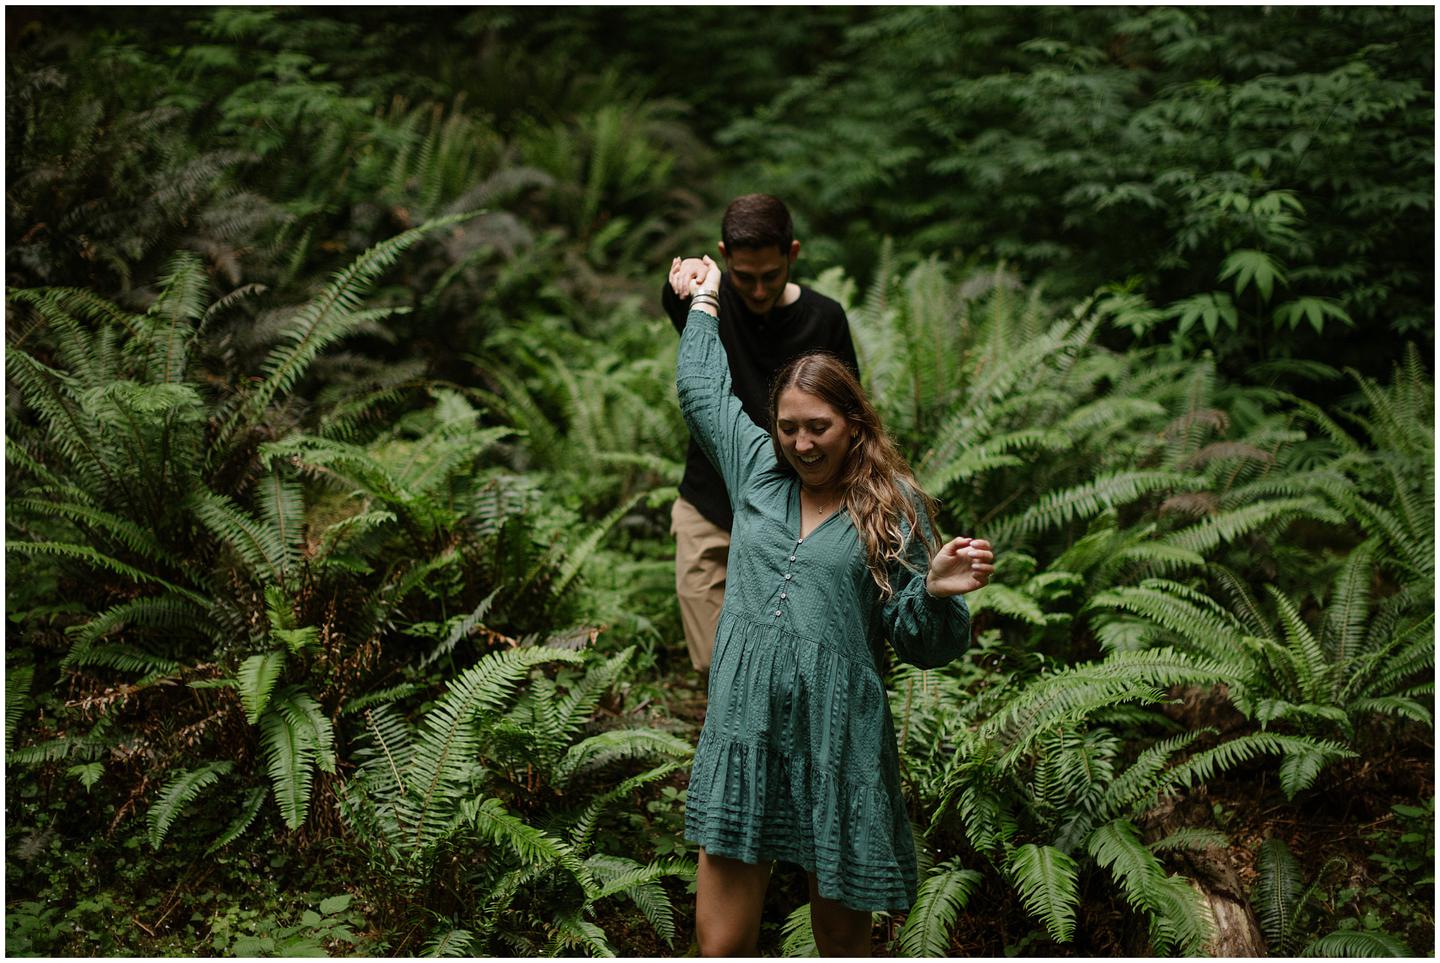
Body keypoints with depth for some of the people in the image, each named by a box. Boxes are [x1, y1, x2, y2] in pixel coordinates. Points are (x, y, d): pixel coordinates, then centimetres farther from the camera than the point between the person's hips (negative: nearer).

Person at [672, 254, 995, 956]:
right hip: (742, 733, 3)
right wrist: (704, 299, 39)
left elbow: (925, 647, -1)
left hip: (838, 740, -3)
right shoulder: (757, 467, 10)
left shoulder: (893, 508, 0)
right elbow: (699, 382, 28)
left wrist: (938, 592, -20)